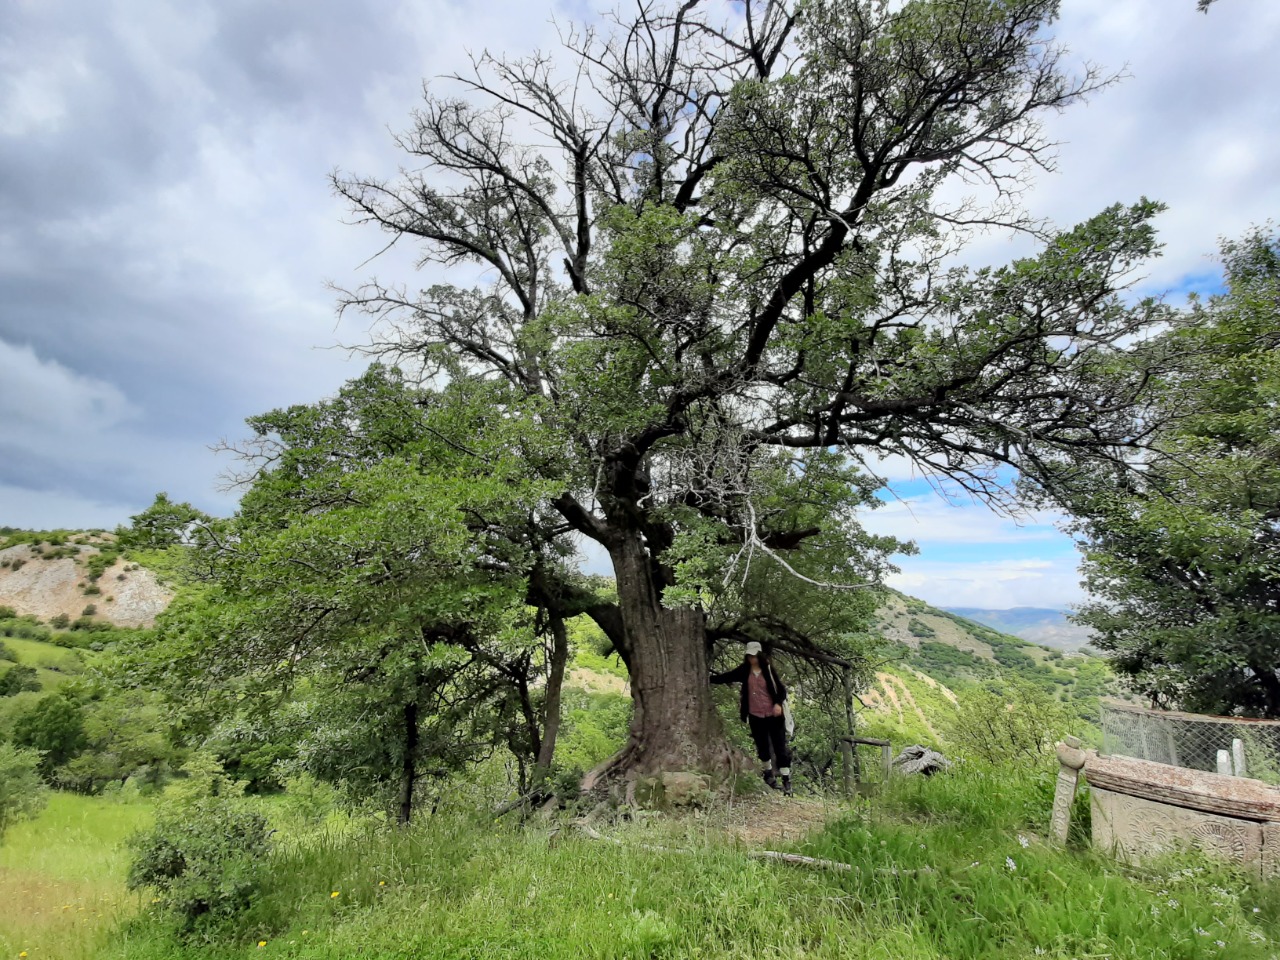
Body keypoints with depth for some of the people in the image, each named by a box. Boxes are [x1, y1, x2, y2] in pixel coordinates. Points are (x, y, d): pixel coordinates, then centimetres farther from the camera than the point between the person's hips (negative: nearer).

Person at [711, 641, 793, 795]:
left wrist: (779, 703, -20)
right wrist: (707, 678, -6)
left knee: (780, 747, -1)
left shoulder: (768, 669, -6)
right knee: (762, 747, 15)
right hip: (756, 716, 3)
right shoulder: (744, 670, 0)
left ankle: (786, 780, 5)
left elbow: (781, 689, -3)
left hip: (773, 715, -2)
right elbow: (725, 677, 2)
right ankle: (768, 772, 38)